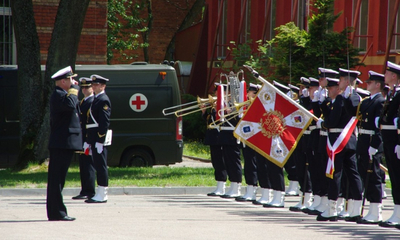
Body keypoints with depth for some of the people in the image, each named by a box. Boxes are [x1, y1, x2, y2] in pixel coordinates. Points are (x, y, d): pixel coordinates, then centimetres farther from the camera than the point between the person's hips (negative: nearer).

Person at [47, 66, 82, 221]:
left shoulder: (60, 94, 21)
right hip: (62, 144, -11)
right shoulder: (58, 95, -13)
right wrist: (74, 88, -20)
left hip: (62, 145, 11)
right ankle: (57, 212, -9)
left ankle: (54, 212, 16)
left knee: (57, 179, 12)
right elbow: (70, 104, -33)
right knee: (57, 179, -9)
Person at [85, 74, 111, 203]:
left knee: (100, 165, -8)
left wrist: (100, 140, -21)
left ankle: (102, 195, -6)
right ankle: (100, 194, 15)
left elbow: (105, 122, -17)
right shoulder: (95, 99, 19)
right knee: (98, 165, 11)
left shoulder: (103, 100, -11)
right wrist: (89, 141, 18)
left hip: (99, 137, -10)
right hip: (93, 138, 10)